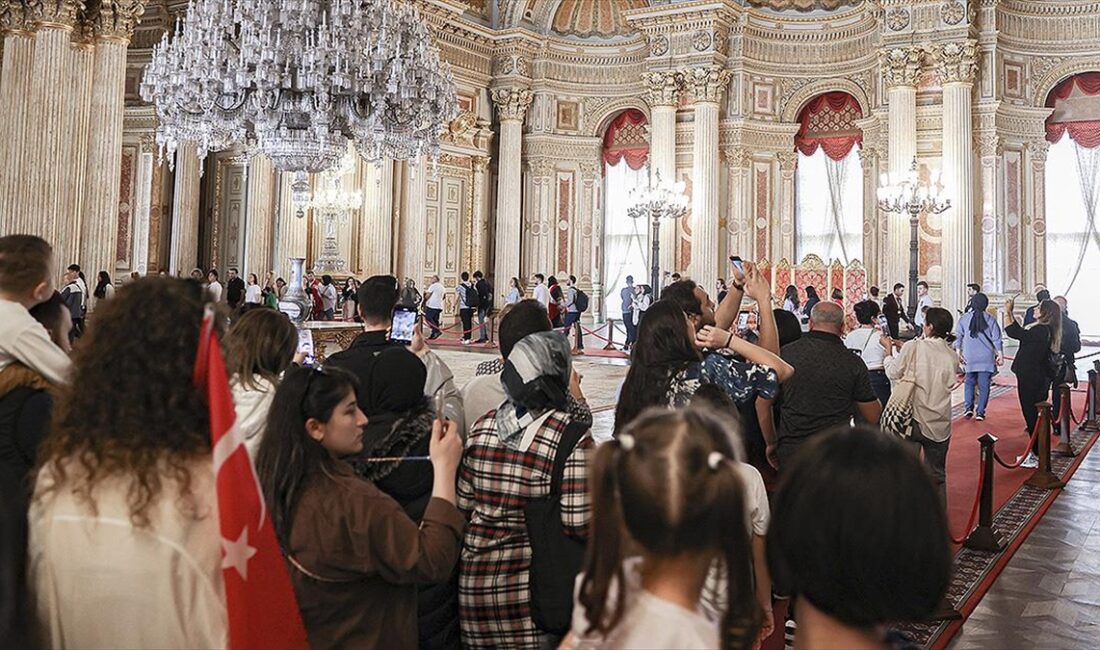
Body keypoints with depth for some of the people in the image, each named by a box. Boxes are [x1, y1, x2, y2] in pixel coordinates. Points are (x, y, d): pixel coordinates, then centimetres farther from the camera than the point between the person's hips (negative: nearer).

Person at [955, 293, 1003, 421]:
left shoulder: (964, 318, 1)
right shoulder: (990, 319, -2)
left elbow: (958, 336, 1)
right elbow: (996, 338, -2)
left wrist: (958, 352, 5)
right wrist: (1000, 354, 2)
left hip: (969, 357, 1)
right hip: (986, 357, -1)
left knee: (970, 382, 15)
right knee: (984, 385, 3)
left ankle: (969, 408, 2)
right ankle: (980, 412, 1)